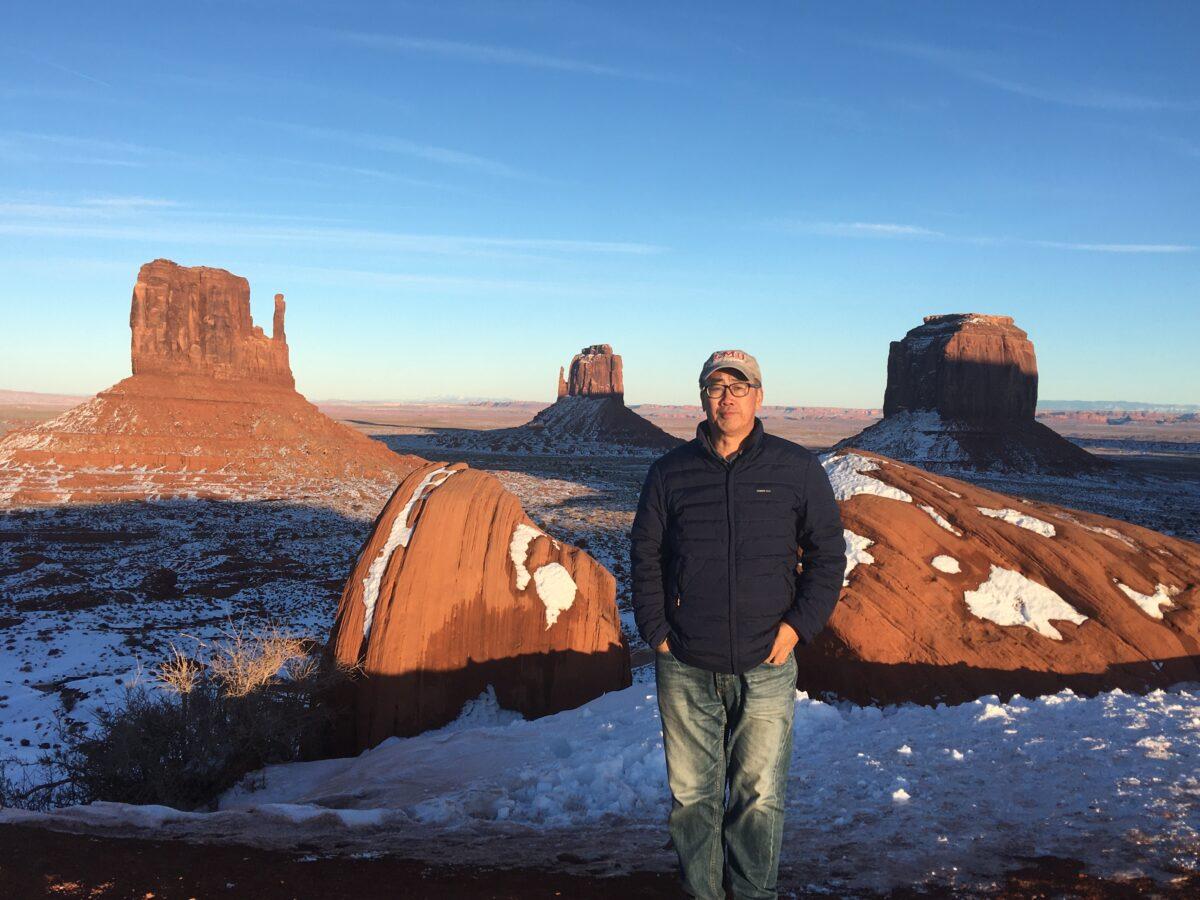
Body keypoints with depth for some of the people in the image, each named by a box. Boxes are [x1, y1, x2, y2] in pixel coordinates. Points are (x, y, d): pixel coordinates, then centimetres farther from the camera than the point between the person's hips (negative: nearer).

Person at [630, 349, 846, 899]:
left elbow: (827, 555, 6)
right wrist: (656, 632, 1)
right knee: (691, 794, 11)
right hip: (685, 669, 1)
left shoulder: (797, 469, 2)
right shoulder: (670, 472, 4)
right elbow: (645, 558, 9)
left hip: (765, 668, -1)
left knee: (760, 795, 7)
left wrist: (797, 626, -4)